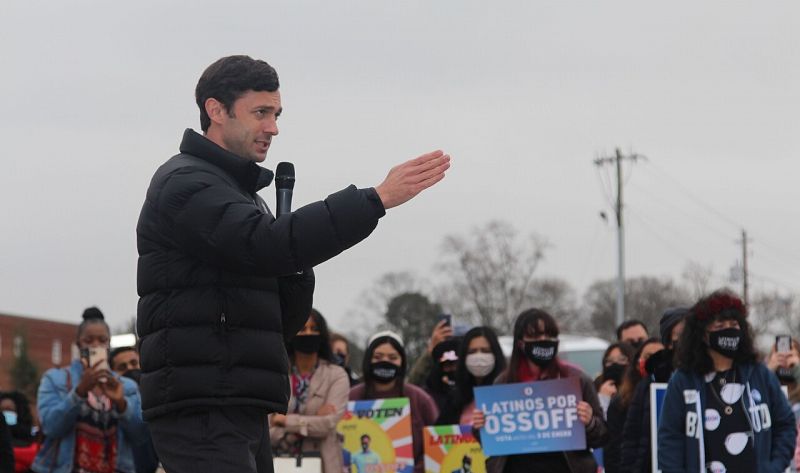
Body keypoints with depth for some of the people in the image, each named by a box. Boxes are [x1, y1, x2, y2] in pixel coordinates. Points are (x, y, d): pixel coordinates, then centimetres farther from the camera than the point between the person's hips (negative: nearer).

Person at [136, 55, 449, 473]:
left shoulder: (239, 193, 25)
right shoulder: (185, 185, -5)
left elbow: (283, 323, 21)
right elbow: (266, 245, -25)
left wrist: (294, 269, -1)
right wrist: (378, 198, -26)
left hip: (241, 414, 10)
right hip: (200, 410, -10)